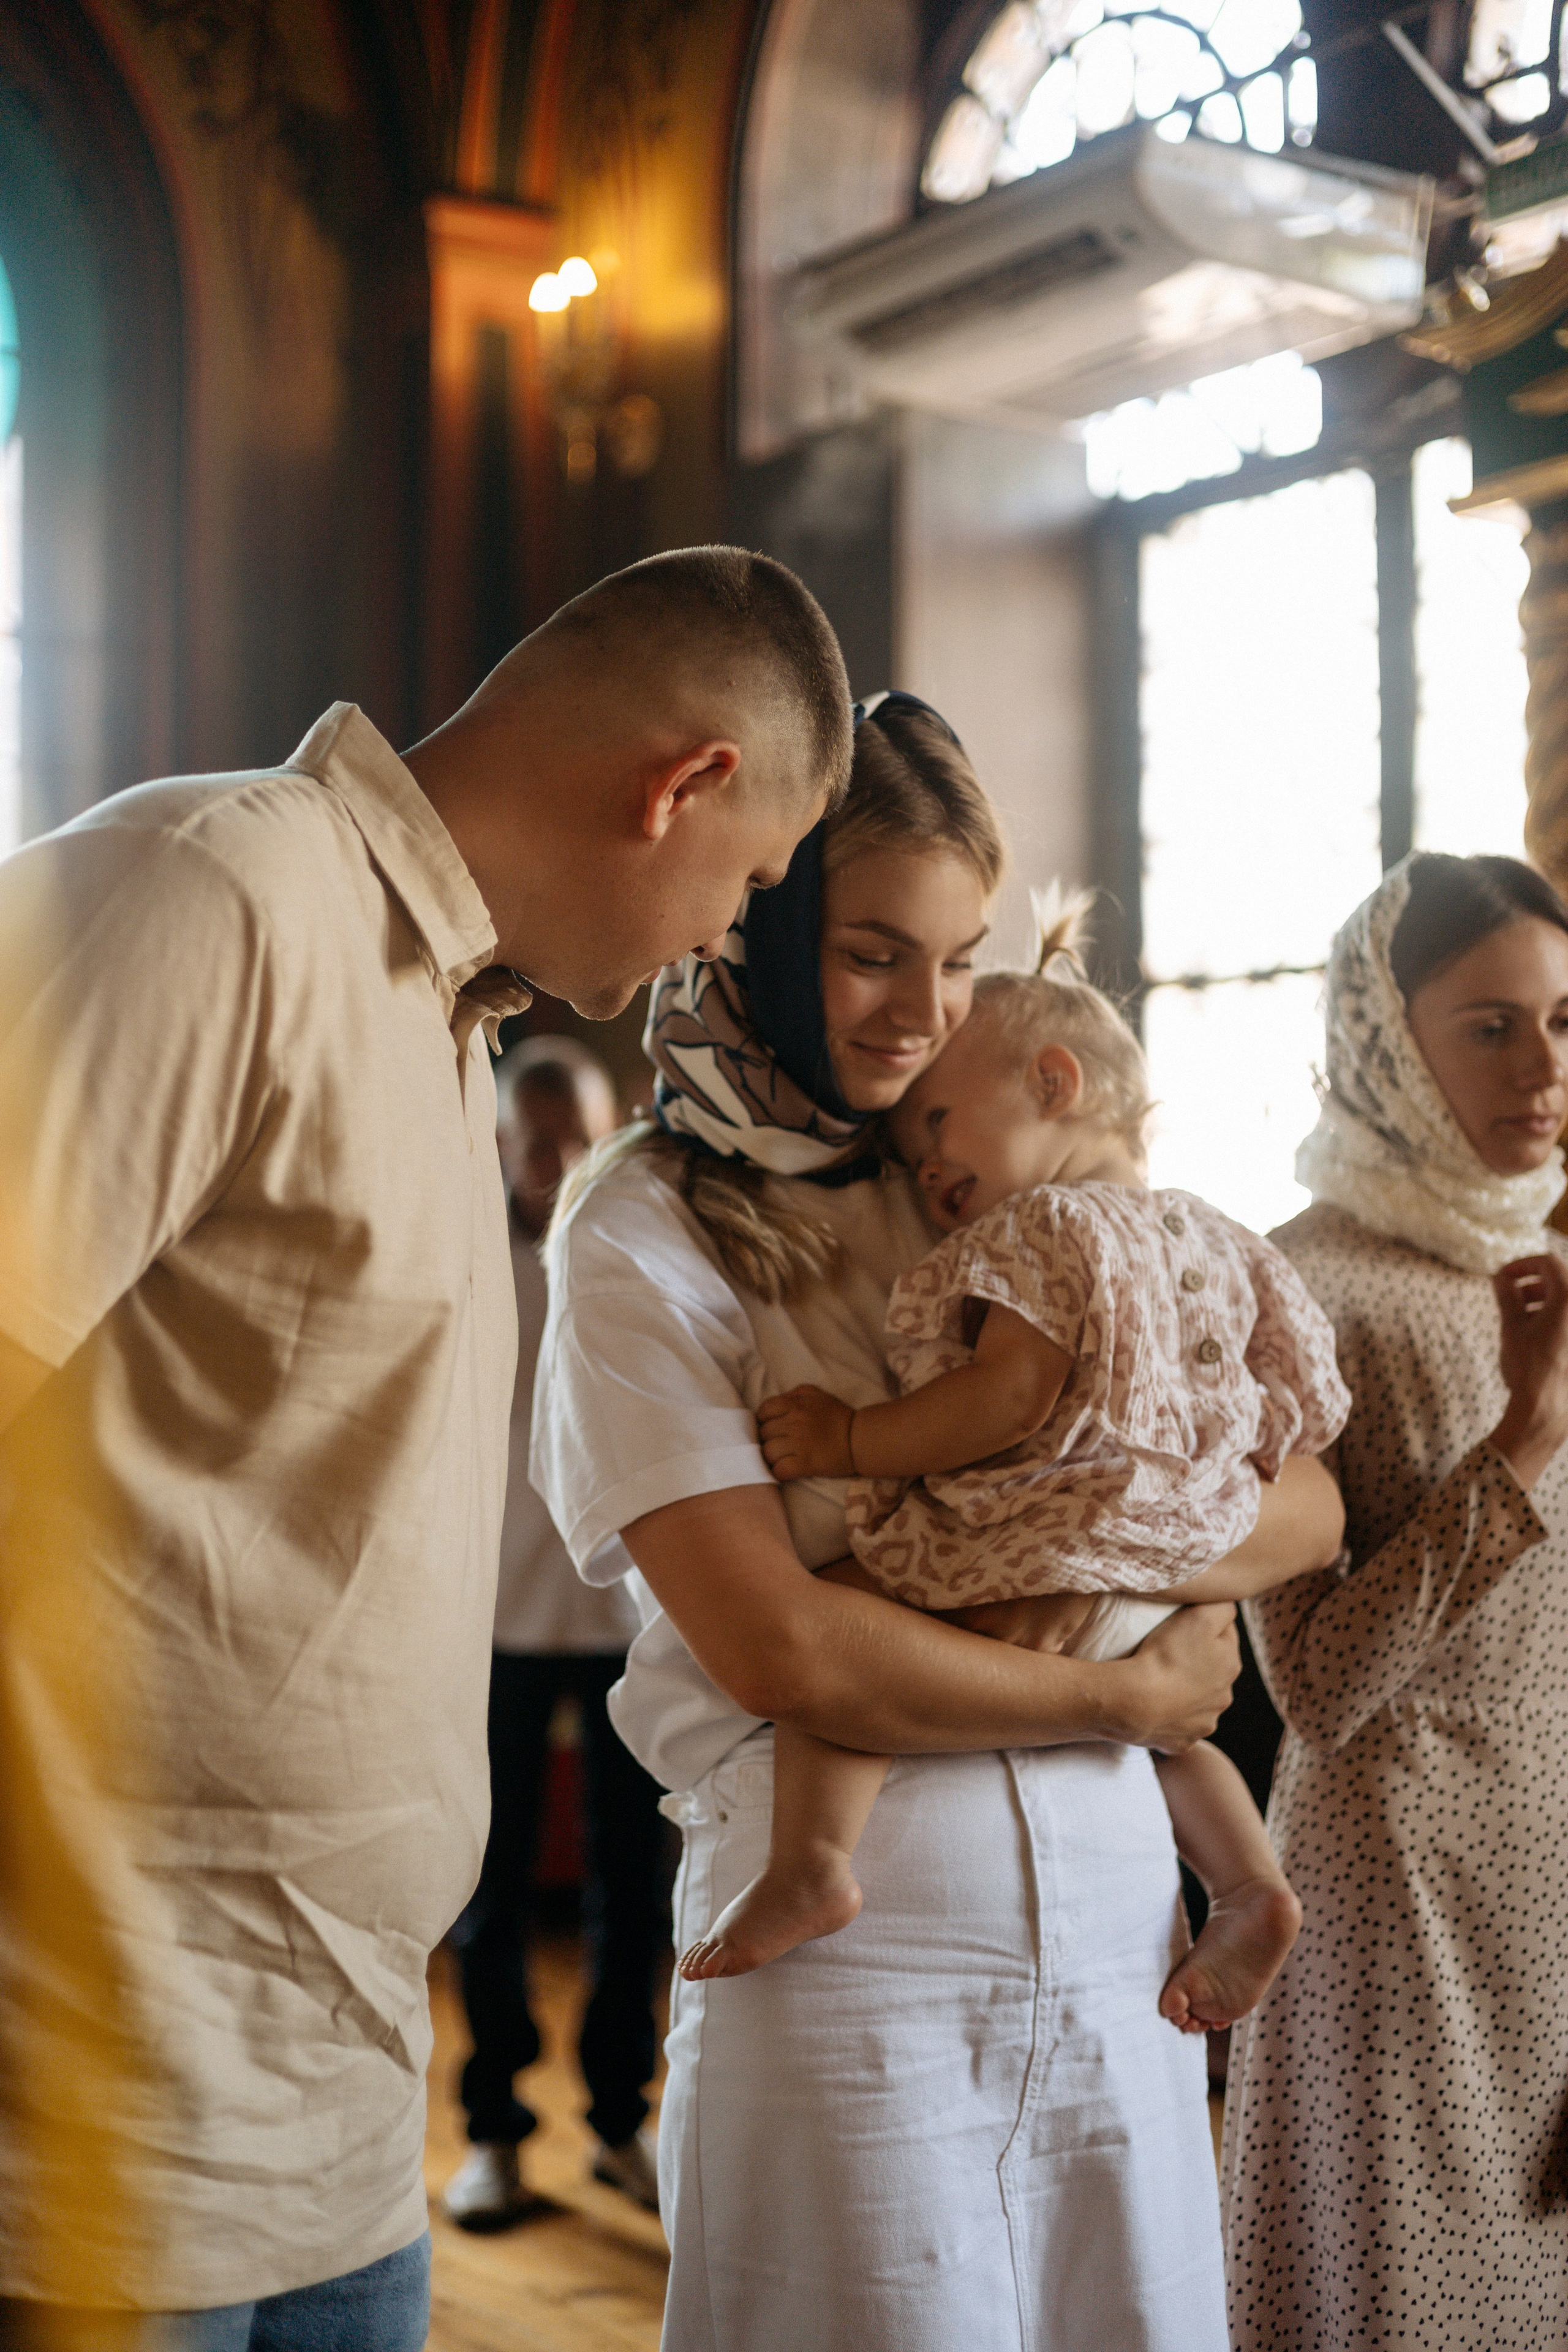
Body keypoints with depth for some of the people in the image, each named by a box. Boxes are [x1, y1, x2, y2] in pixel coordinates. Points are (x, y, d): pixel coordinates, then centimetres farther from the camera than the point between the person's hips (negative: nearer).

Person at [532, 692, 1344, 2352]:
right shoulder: (642, 1239, -4)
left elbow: (1304, 1502, 10)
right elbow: (782, 1654, -13)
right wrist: (1129, 1696, -5)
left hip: (1121, 1946, 5)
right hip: (852, 1970, -5)